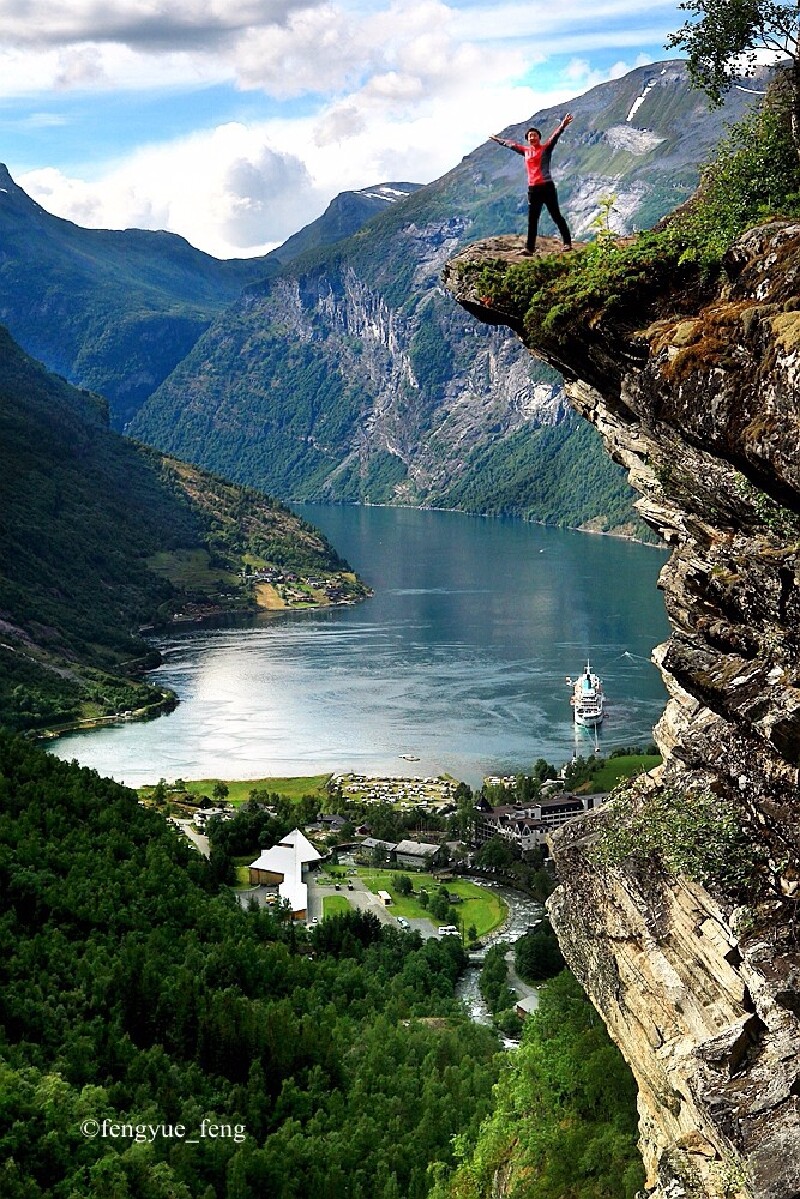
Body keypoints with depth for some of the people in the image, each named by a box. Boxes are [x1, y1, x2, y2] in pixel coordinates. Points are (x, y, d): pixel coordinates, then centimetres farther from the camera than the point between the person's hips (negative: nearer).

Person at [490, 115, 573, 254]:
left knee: (556, 216, -4)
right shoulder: (526, 151, 15)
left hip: (547, 187, -6)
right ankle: (530, 248, 9)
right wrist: (497, 140, 42)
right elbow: (511, 144, 30)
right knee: (532, 220, 6)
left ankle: (567, 242, 0)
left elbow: (554, 137, -17)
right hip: (532, 189, 6)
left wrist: (562, 126, -35)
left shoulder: (546, 148, 0)